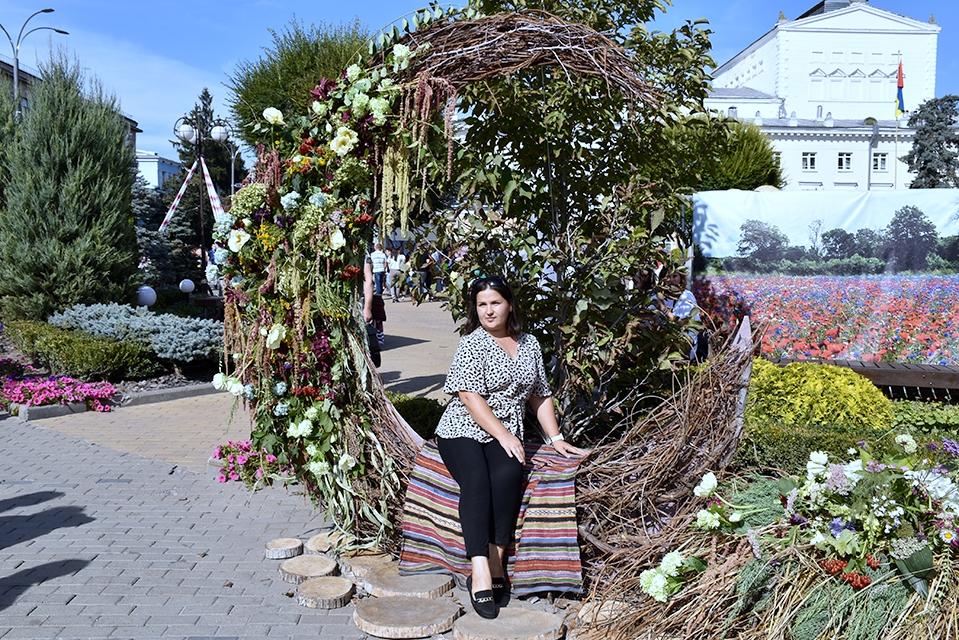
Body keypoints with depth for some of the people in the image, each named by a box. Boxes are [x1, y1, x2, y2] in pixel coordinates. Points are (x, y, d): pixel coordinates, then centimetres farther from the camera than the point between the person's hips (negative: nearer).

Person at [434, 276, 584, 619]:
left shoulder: (529, 345, 13)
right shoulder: (472, 344, -3)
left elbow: (540, 396, 18)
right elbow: (471, 397, -13)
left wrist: (556, 439, 10)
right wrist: (504, 436, -18)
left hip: (506, 437, 3)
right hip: (462, 432, -3)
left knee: (508, 475, -31)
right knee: (476, 481, -33)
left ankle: (496, 561, -25)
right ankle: (481, 570, -36)